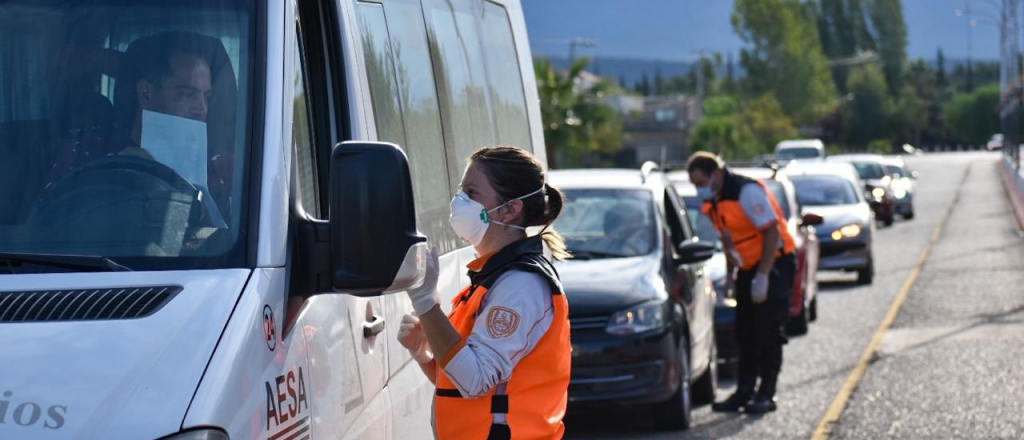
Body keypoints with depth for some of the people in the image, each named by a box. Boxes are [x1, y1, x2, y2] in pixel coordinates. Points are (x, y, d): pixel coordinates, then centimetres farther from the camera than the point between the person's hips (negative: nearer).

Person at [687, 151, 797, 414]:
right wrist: (728, 275, 12)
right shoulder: (714, 201, 6)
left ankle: (766, 395, -3)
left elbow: (772, 232, -23)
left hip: (774, 266, -8)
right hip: (748, 270, 8)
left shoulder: (747, 192, -21)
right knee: (745, 335, 7)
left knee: (768, 333, -7)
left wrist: (762, 277, -24)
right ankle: (745, 392, 11)